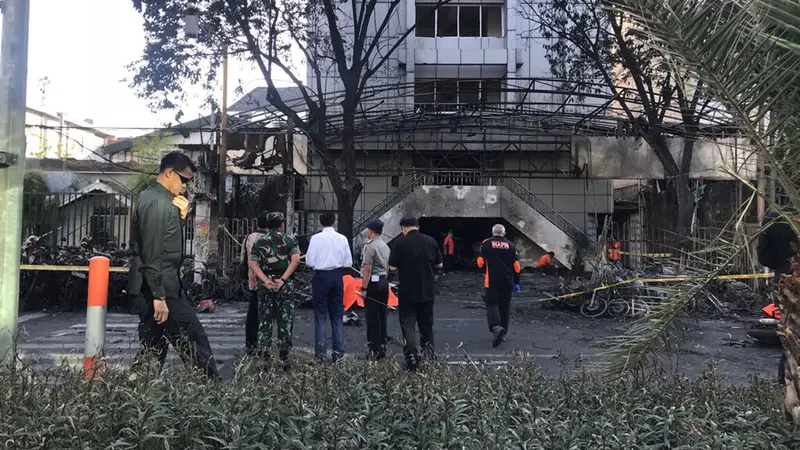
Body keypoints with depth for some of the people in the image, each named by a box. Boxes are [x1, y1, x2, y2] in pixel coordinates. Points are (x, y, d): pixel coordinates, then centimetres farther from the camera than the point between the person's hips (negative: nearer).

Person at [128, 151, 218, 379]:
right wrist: (159, 296, -23)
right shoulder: (158, 203, -16)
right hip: (161, 286, -10)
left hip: (158, 285, 10)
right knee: (194, 341, -4)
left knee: (153, 347, 14)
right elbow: (152, 254, -22)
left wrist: (181, 216, 1)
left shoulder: (151, 197, 14)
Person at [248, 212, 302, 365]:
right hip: (284, 284, -2)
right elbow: (296, 260, -13)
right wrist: (283, 279, -14)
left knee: (264, 321, 9)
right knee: (285, 320, 5)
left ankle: (264, 355, 12)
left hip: (265, 284, 2)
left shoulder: (259, 241, 10)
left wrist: (266, 280, -10)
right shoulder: (289, 240, 2)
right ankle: (283, 355, 6)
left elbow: (253, 263, -2)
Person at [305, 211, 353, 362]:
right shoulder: (342, 238, 0)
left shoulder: (316, 238, -8)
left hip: (321, 276, -3)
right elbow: (348, 262, 0)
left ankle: (320, 353, 2)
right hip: (337, 276, 3)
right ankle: (338, 352, 13)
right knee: (337, 316, 11)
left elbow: (309, 262, -10)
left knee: (320, 316, 4)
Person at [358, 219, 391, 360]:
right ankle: (382, 347, 18)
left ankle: (374, 350, -1)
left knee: (372, 317, -3)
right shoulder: (385, 246, 13)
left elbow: (367, 269, -17)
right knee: (382, 315, 12)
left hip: (373, 282, -8)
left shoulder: (370, 246, -13)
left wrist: (364, 288, -16)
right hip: (384, 281, 8)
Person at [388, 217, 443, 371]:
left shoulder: (401, 242, -12)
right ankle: (428, 350, 25)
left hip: (408, 291, -4)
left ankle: (411, 357, -8)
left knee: (408, 324, 1)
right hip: (428, 290, 4)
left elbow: (393, 267, -12)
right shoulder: (431, 241, 1)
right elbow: (439, 264, 6)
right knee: (426, 323, 19)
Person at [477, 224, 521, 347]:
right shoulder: (510, 245, 8)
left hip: (492, 280, -3)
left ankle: (496, 327, -28)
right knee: (505, 306, 12)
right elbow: (516, 266, 5)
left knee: (492, 304, -3)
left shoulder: (486, 244, 1)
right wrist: (516, 283, 12)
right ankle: (503, 332, 17)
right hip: (508, 281, 3)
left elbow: (480, 263, -2)